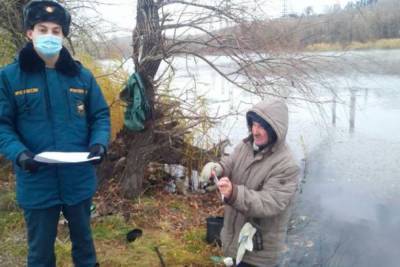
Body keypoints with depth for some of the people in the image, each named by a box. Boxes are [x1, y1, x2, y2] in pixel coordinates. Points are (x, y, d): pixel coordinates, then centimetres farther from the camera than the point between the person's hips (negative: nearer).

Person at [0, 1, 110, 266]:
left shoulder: (82, 75, 2)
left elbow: (101, 115, 5)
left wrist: (99, 143, -14)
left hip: (79, 179, 2)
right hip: (37, 182, -2)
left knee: (83, 238, 22)